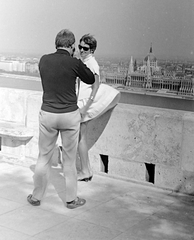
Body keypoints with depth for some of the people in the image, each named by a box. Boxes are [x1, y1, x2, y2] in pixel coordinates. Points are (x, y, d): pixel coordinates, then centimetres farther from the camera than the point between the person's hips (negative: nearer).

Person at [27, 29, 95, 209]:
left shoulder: (44, 60, -1)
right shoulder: (75, 63, -10)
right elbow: (91, 80, 7)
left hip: (47, 114, 2)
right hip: (70, 115, -2)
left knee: (44, 157, 14)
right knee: (69, 159, 10)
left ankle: (36, 197, 25)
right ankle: (71, 199, 21)